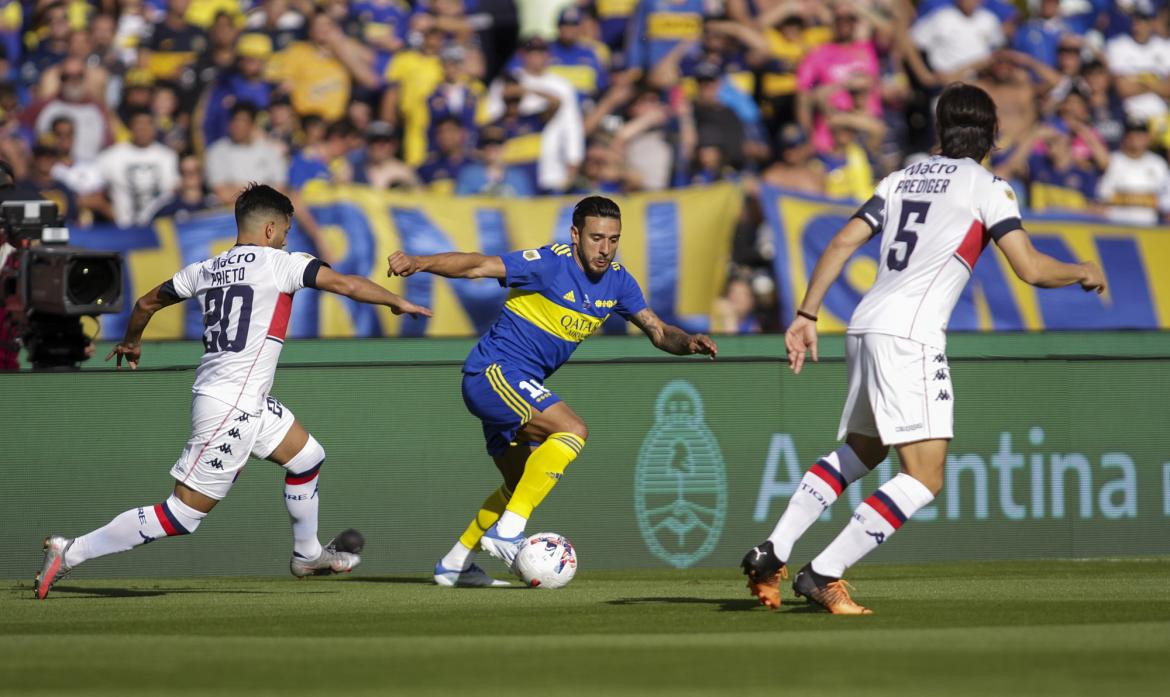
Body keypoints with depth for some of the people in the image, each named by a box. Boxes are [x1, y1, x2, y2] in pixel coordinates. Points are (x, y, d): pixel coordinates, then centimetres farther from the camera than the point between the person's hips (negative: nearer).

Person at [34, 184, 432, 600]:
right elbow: (346, 285, -11)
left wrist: (130, 343, 39)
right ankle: (71, 553, -8)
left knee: (308, 457, 24)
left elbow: (147, 303, 20)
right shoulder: (278, 262, -9)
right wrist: (396, 302, 4)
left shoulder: (206, 270, 10)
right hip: (231, 407, -9)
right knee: (182, 516, -7)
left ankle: (307, 555, 40)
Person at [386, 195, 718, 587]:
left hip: (521, 387, 9)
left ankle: (453, 565, 29)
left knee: (521, 485, 18)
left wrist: (687, 343, -11)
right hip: (494, 371, -9)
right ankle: (508, 530, -29)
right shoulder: (550, 264, -17)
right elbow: (478, 266, -25)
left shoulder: (616, 280, 6)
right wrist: (419, 263, -38)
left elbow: (656, 331, 11)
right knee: (572, 430, -26)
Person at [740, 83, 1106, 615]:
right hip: (910, 332, -8)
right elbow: (1031, 269, -6)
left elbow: (842, 242, 13)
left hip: (866, 326, 8)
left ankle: (771, 553, 15)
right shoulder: (986, 187, 0)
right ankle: (823, 574, -16)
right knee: (925, 479, -7)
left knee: (860, 451, 26)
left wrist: (806, 316, 15)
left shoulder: (904, 178, 18)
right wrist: (1082, 272, 13)